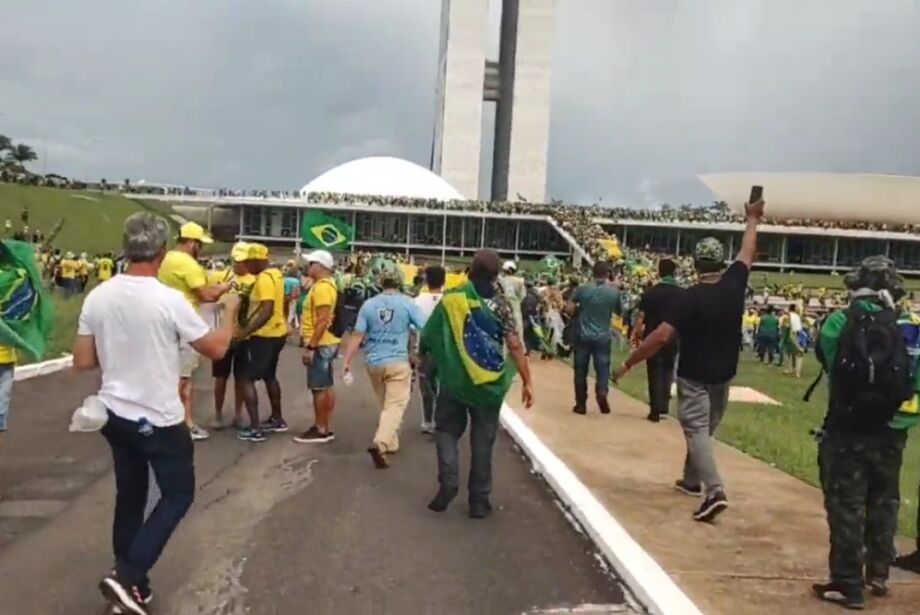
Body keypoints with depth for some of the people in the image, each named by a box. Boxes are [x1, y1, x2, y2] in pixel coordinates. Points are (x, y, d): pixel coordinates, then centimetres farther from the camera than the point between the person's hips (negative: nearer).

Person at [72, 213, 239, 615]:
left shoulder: (97, 296, -4)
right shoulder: (169, 300, -19)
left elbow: (82, 361, 3)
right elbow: (216, 349, -7)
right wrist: (230, 311, 9)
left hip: (115, 414, 6)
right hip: (158, 420, -6)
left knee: (129, 497, 19)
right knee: (178, 495, 10)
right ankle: (127, 577, 3)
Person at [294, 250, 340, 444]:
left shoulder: (322, 287, -19)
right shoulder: (325, 284, 14)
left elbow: (323, 321, -24)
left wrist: (310, 347, -23)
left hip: (321, 344, -10)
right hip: (326, 342, 10)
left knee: (319, 387, -4)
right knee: (326, 386, 12)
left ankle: (321, 429, 3)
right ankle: (326, 428, 19)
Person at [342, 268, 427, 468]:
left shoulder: (369, 304, 1)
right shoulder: (407, 303, -5)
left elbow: (357, 335, -1)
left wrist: (347, 361, 4)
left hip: (373, 362, 4)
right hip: (398, 362, -4)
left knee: (386, 404, 20)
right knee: (395, 406, -5)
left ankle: (390, 443, 28)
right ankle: (380, 444, -23)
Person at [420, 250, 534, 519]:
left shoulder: (450, 299, -3)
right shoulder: (501, 305, -6)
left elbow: (427, 338, 1)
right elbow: (515, 346, -10)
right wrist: (527, 382, -4)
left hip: (453, 380, 0)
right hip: (488, 384, 0)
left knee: (447, 431, 16)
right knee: (483, 440, 10)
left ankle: (448, 482, -2)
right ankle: (479, 500, 14)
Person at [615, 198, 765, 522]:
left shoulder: (691, 297, -20)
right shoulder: (734, 283, -6)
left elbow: (661, 336, -26)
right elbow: (748, 253, 14)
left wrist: (629, 364, -19)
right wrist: (753, 220, 30)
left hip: (694, 375, -6)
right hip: (724, 373, 6)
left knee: (696, 430, -6)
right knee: (706, 428, 19)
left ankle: (714, 491, -20)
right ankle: (692, 479, 34)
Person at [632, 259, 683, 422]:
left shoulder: (650, 293, -7)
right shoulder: (682, 294, -3)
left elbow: (641, 317, -8)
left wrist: (637, 335, 2)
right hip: (673, 338, 2)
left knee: (655, 373, 6)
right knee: (668, 371, 18)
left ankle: (655, 410, 6)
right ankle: (663, 406, 13)